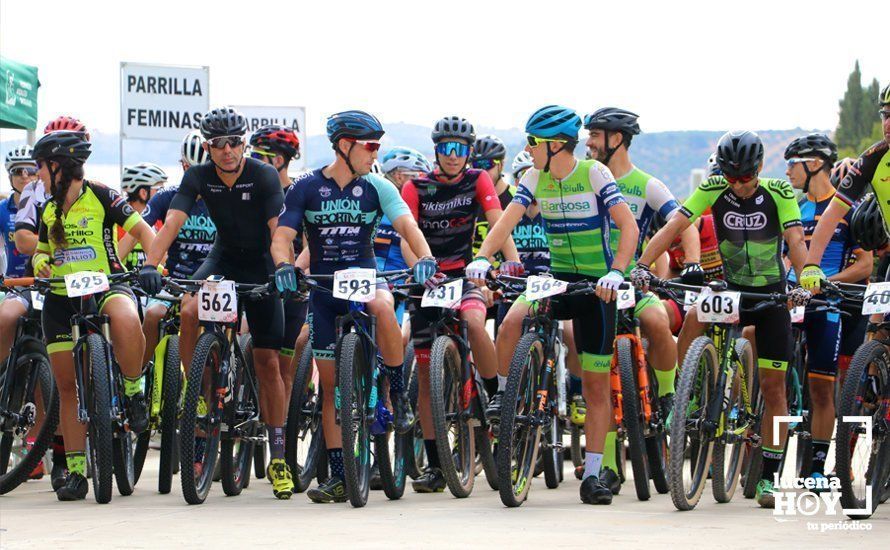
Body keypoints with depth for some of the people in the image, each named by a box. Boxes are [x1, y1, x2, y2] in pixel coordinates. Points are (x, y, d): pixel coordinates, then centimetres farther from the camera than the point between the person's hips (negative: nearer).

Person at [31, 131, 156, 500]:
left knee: (126, 319, -41)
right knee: (67, 384, 1)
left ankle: (133, 391, -15)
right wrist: (40, 261, -1)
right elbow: (41, 251, 24)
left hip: (106, 286, -6)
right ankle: (75, 470, 8)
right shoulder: (49, 210, 13)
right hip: (61, 299, 6)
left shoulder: (101, 197, -4)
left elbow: (143, 230, -6)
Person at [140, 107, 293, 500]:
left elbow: (278, 228, -28)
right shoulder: (199, 177, -13)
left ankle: (278, 458, 3)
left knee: (267, 363, -3)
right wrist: (150, 263, -38)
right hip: (223, 257, 2)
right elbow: (173, 221, -23)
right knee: (189, 312, -31)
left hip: (260, 264, -2)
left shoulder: (263, 176, -20)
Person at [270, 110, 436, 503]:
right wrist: (284, 267, -32)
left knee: (383, 306, -38)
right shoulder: (306, 188, -4)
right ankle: (338, 476, 8)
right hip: (324, 289, 1)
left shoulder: (376, 188, -2)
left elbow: (407, 225, -14)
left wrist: (425, 257, -35)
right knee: (329, 383, 1)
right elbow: (282, 237, -10)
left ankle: (398, 394, -18)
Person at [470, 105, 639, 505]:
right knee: (511, 324, -28)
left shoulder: (594, 174, -12)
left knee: (596, 385, 0)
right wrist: (483, 257, -27)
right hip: (557, 278, 3)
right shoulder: (535, 177, 0)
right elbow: (508, 220, -9)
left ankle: (593, 474, 6)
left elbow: (629, 226, -19)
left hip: (596, 285, -3)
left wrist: (616, 272, -33)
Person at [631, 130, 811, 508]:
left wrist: (803, 281, -43)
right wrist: (642, 266, -35)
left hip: (771, 295, -2)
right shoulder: (713, 190, -12)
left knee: (773, 385, -4)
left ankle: (768, 477, 3)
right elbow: (674, 225, -21)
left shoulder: (779, 193, -15)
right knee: (693, 318, -27)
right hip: (732, 290, 2)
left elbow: (795, 240, -26)